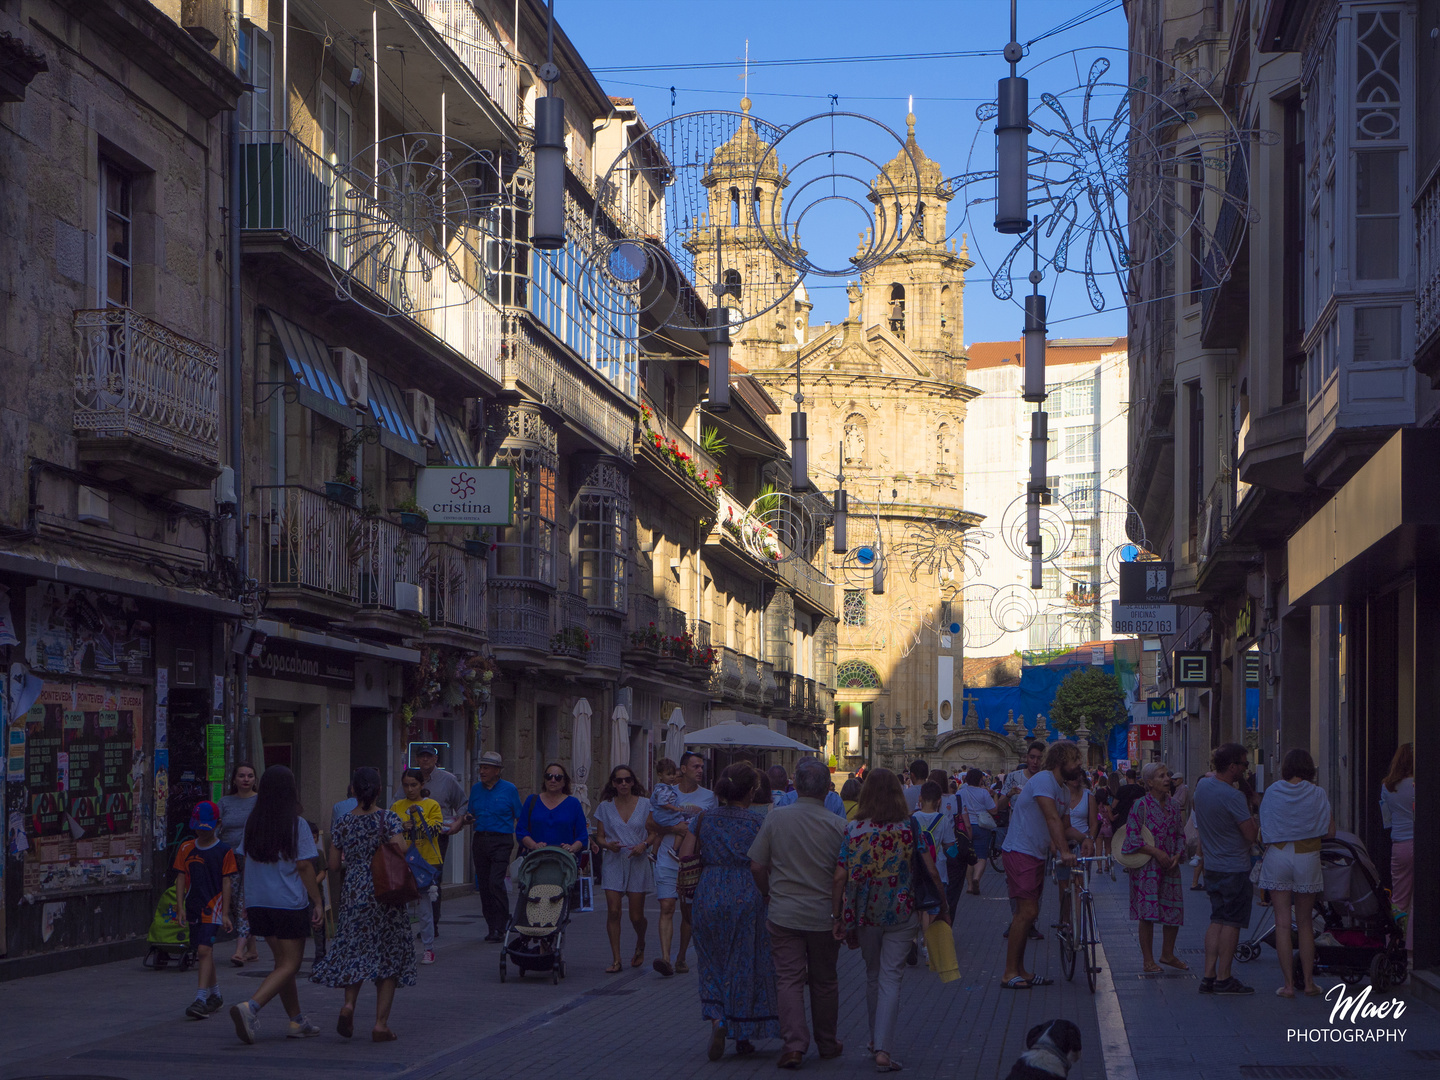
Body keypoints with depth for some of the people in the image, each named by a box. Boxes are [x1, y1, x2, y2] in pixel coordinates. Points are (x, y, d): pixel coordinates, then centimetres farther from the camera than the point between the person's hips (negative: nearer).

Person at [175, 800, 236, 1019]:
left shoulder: (224, 851, -4)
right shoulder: (186, 849, 7)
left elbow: (227, 882, -4)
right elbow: (182, 880, 9)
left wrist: (225, 913, -6)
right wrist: (181, 908, 3)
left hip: (213, 906, -5)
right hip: (193, 907, 5)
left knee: (204, 950, -18)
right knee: (204, 952, 14)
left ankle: (201, 999, -22)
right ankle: (215, 995, 30)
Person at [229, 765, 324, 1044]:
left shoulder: (252, 823, 5)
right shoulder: (296, 825, -10)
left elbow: (247, 863, 10)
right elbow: (304, 866, -11)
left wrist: (247, 902, 19)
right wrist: (318, 902, -4)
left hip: (258, 903, 6)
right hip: (290, 903, -6)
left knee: (283, 961, 16)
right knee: (289, 965, -2)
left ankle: (297, 1020, 20)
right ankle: (251, 1007, -23)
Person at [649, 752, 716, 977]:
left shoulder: (708, 796, 8)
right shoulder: (667, 791, 5)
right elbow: (650, 824, 3)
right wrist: (675, 828, -11)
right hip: (667, 860, -1)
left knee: (688, 912, 5)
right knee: (667, 908, -12)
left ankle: (681, 956, 18)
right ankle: (665, 956, -22)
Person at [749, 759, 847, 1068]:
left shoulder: (776, 819, -6)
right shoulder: (837, 825, -8)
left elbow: (756, 866, -3)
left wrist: (769, 894, 15)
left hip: (784, 913, -1)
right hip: (824, 914, 1)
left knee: (789, 979, 2)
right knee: (824, 980, 15)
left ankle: (794, 1043, -11)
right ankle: (827, 1043, 28)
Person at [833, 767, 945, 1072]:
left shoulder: (853, 829, -4)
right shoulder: (911, 828, -5)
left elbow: (839, 878, -7)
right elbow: (931, 871, -6)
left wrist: (837, 917, 0)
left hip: (865, 913, 1)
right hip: (902, 914, -1)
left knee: (873, 976, 19)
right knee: (891, 978, 0)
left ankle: (876, 1040, 32)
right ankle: (883, 1049, -11)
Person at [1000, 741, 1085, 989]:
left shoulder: (1062, 790, 15)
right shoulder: (1043, 780, -16)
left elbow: (1064, 827, 18)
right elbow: (1052, 819, -28)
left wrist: (1081, 839, -3)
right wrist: (1063, 851, -37)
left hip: (1036, 855, 10)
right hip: (1020, 852, -10)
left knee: (1027, 912, 13)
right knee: (1027, 911, -14)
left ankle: (1019, 971, 20)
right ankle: (1009, 973, -10)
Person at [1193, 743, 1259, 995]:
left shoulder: (1202, 785, 3)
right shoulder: (1233, 797, -22)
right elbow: (1250, 835, -18)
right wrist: (1251, 815, 0)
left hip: (1212, 867, 8)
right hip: (1234, 868, -8)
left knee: (1217, 921, 11)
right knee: (1232, 923, -1)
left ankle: (1208, 976, 9)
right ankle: (1223, 979, 0)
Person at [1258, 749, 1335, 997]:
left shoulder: (1272, 792, 0)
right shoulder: (1318, 794, -2)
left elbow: (1263, 831, 2)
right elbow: (1330, 831, -1)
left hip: (1277, 855, 0)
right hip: (1308, 857, 0)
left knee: (1282, 923, 2)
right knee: (1305, 923, 12)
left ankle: (1288, 984, -1)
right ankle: (1309, 982, 14)